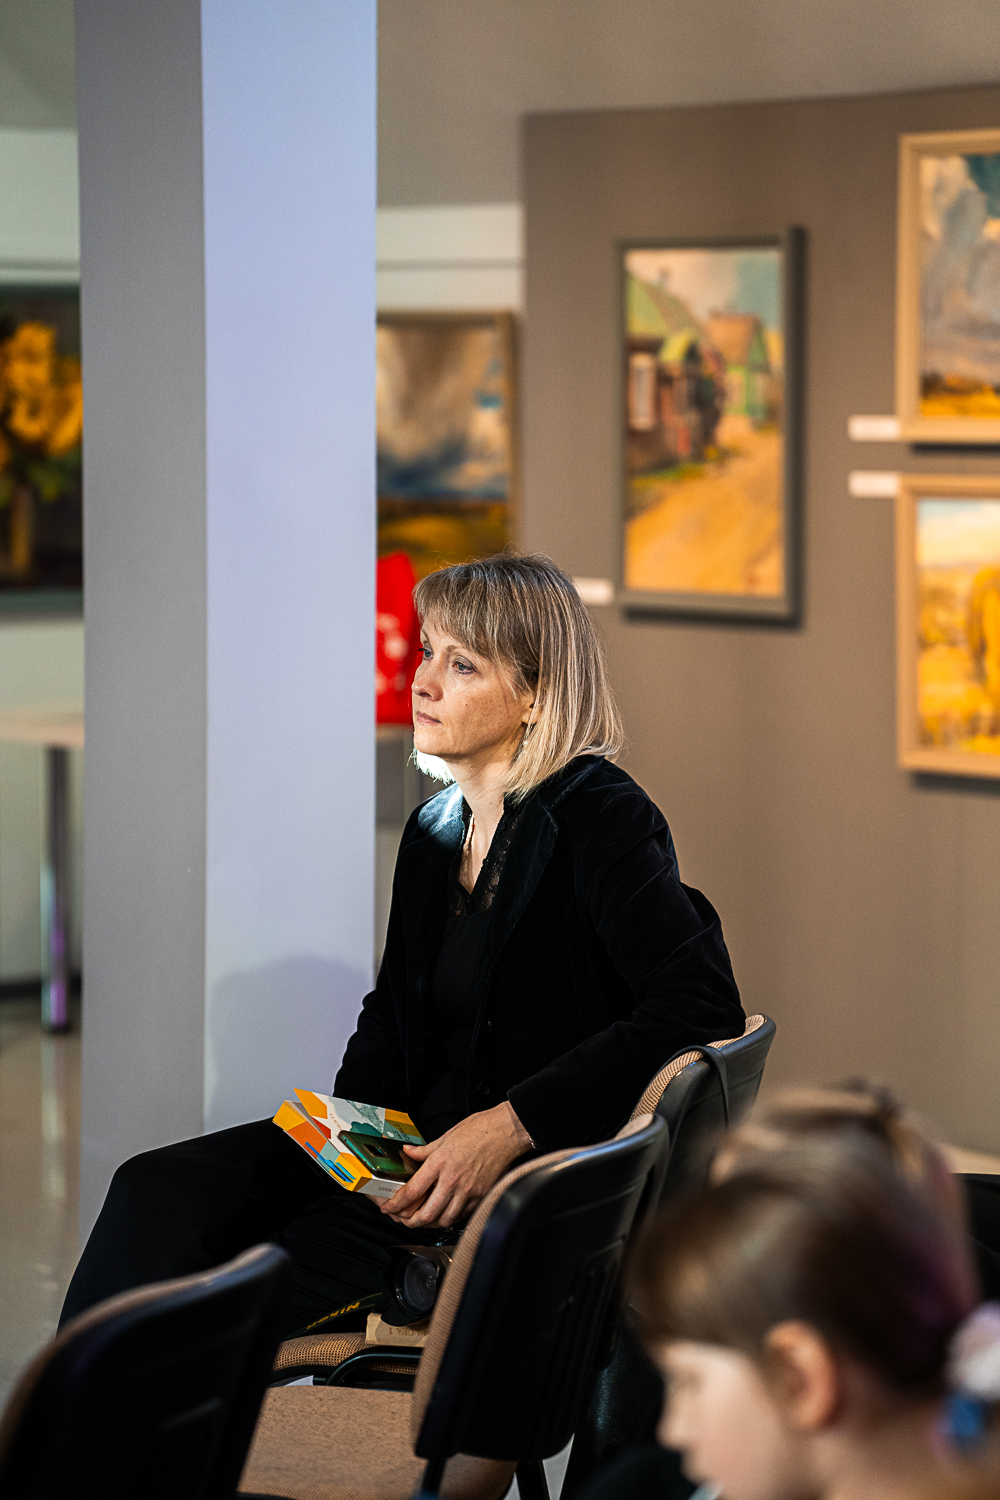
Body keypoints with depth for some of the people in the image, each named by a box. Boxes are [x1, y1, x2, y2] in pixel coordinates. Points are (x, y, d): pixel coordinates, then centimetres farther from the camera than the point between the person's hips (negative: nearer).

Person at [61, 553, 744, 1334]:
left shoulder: (601, 818, -10)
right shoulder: (435, 829, 15)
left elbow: (703, 1006, -21)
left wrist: (511, 1125, -23)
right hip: (418, 1151, 8)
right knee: (158, 1190, -15)